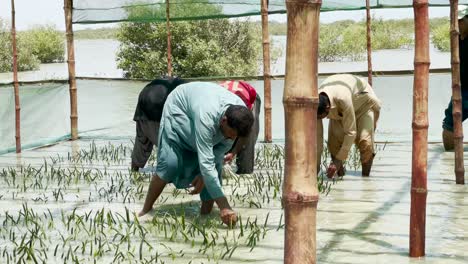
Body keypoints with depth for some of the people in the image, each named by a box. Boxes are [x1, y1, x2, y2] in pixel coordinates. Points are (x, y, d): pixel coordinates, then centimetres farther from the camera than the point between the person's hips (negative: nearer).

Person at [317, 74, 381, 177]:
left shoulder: (343, 99, -46)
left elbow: (350, 133, -39)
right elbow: (317, 135, -22)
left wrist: (338, 160, -36)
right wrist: (316, 166, -21)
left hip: (363, 103, -4)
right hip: (339, 110, 4)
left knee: (364, 142, -23)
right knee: (333, 141, -18)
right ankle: (340, 177, -2)